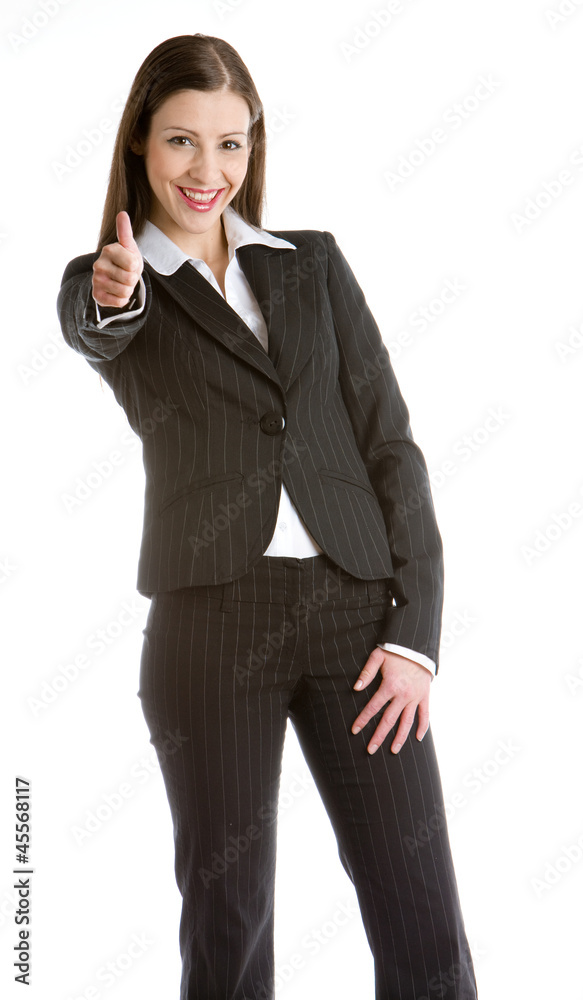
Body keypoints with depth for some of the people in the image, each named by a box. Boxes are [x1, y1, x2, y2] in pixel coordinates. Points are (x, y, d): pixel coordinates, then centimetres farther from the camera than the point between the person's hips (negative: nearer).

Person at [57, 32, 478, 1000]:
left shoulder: (314, 261, 14)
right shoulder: (105, 282, 8)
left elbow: (390, 442, 9)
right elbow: (92, 331, -18)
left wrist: (416, 631, 0)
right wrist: (114, 298, -43)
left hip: (355, 607, 2)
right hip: (210, 621, -1)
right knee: (226, 920, 6)